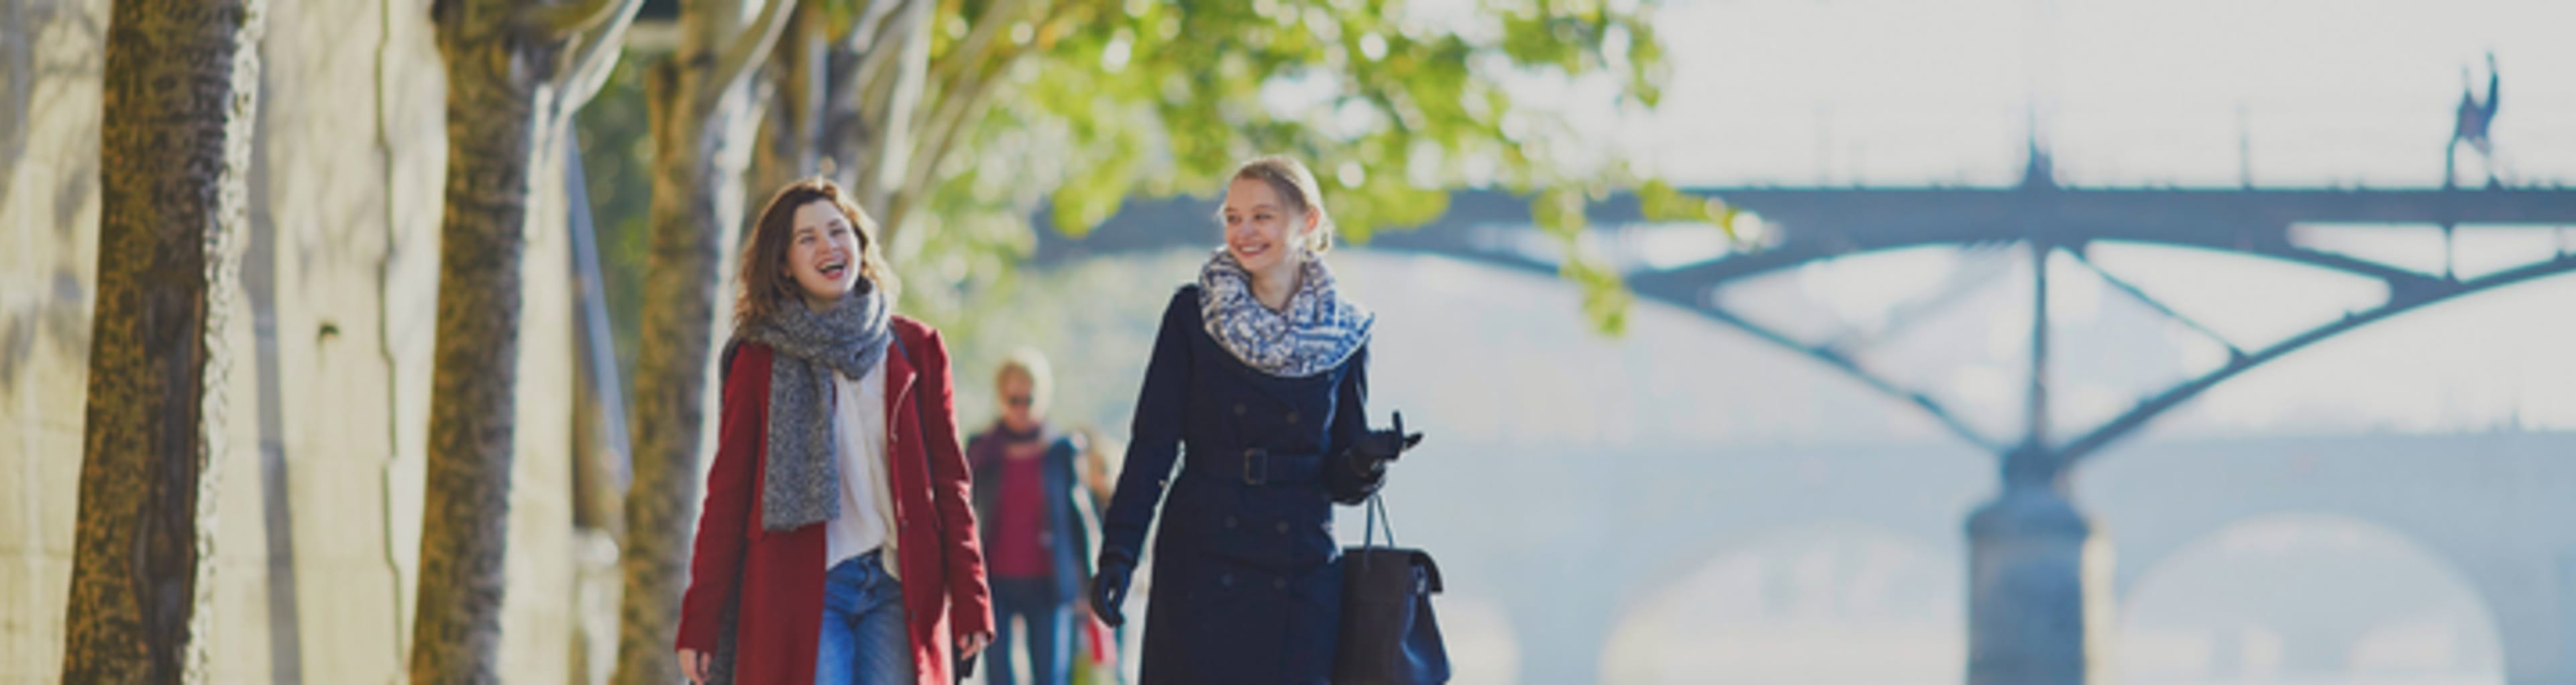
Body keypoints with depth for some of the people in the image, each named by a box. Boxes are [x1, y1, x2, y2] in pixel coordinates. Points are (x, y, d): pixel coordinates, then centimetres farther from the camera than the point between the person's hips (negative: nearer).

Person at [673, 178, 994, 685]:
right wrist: (700, 623, 1)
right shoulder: (760, 360, 7)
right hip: (800, 592, -2)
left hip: (898, 588, 2)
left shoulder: (916, 350, 11)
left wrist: (969, 600, 4)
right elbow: (727, 492, 6)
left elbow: (948, 481, 12)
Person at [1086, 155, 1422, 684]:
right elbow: (1153, 442, -1)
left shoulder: (1343, 335, 6)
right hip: (1201, 570, -2)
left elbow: (1340, 480, 9)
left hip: (1301, 576, 2)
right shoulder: (1193, 314, 1)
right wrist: (1117, 552, -11)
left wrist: (1366, 463, -14)